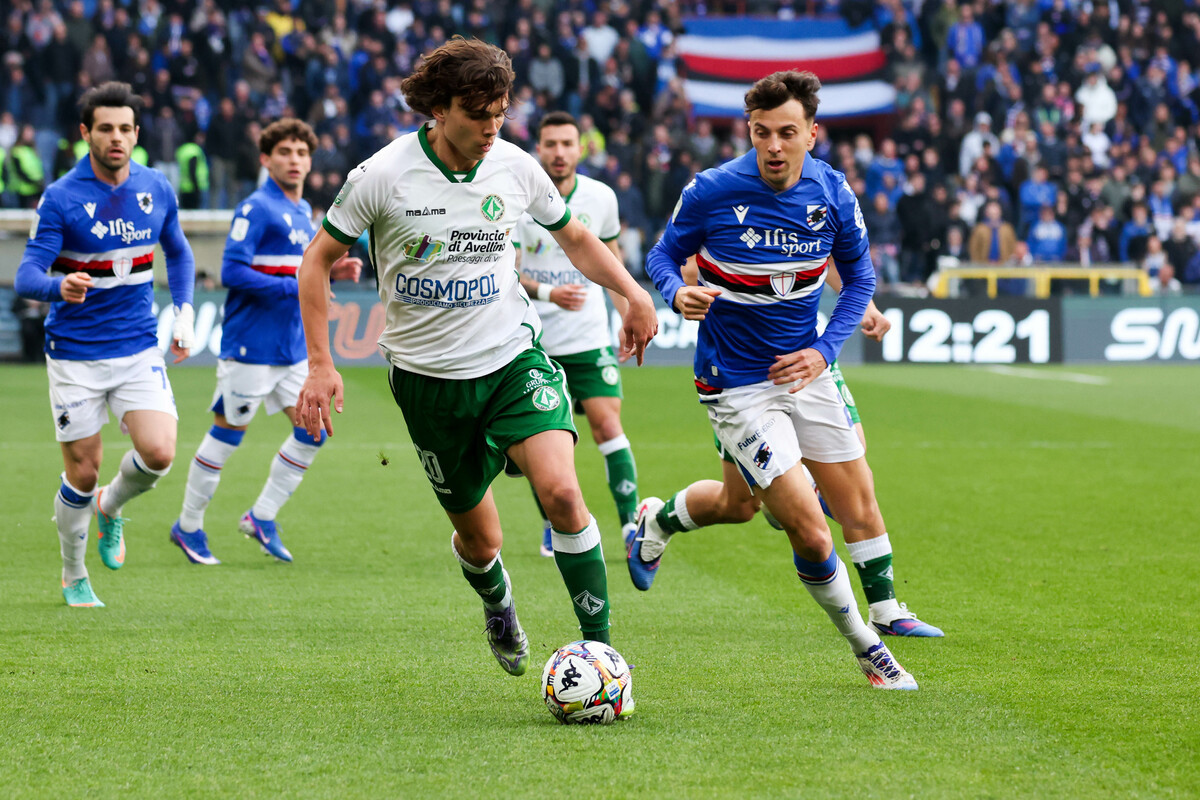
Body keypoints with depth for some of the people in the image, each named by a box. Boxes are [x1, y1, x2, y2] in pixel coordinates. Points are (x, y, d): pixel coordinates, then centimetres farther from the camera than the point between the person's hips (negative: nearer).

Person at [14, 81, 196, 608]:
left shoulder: (157, 189, 1)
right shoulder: (60, 198, -11)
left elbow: (178, 253, 20)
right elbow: (27, 277, -17)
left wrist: (184, 313, 8)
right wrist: (60, 286, -39)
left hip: (138, 348, 3)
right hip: (75, 356, -3)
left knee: (158, 453, -16)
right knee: (83, 473, 1)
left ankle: (110, 509, 18)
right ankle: (73, 577, 25)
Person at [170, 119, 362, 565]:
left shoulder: (302, 213, 14)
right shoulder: (256, 209, -13)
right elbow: (233, 272, -20)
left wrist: (331, 273, 6)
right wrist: (295, 287, -23)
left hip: (294, 349, 8)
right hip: (251, 345, -8)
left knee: (314, 429, 2)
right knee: (227, 433, 1)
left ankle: (262, 517, 13)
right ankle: (188, 527, 15)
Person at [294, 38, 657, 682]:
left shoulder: (516, 169, -4)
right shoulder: (383, 176, -13)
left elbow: (574, 238, 15)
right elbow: (318, 259, -1)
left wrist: (634, 293, 1)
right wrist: (320, 365, -7)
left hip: (513, 357, 1)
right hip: (428, 375, -1)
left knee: (560, 489, -23)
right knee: (479, 538, 7)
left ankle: (599, 646, -13)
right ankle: (497, 604, 44)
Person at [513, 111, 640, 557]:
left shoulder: (601, 198, 2)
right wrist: (548, 293, -27)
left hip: (589, 336, 1)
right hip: (533, 337, -1)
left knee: (607, 423, -12)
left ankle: (631, 524, -13)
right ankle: (553, 525, 22)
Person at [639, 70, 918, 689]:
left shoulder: (832, 194, -6)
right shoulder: (712, 190, -16)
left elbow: (859, 277, 8)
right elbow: (663, 255, -1)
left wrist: (824, 350, -5)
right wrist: (678, 293, -24)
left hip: (805, 370, 5)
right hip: (736, 386, -5)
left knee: (861, 508, 9)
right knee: (811, 535, -12)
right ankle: (866, 649, 11)